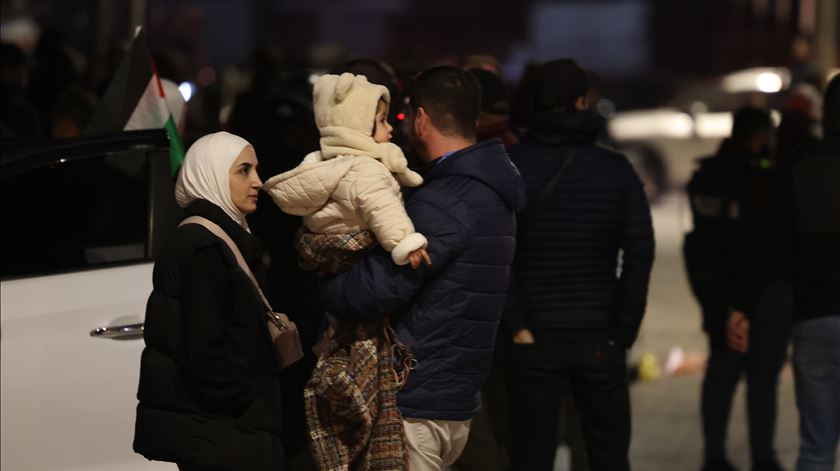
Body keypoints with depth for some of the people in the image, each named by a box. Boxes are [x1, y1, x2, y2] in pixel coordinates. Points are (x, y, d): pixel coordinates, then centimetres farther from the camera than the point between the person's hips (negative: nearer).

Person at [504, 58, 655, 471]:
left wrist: (517, 324, -8)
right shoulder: (616, 169, 2)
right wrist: (623, 332, 0)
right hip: (599, 338, 1)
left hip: (534, 339, -1)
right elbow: (640, 252, -3)